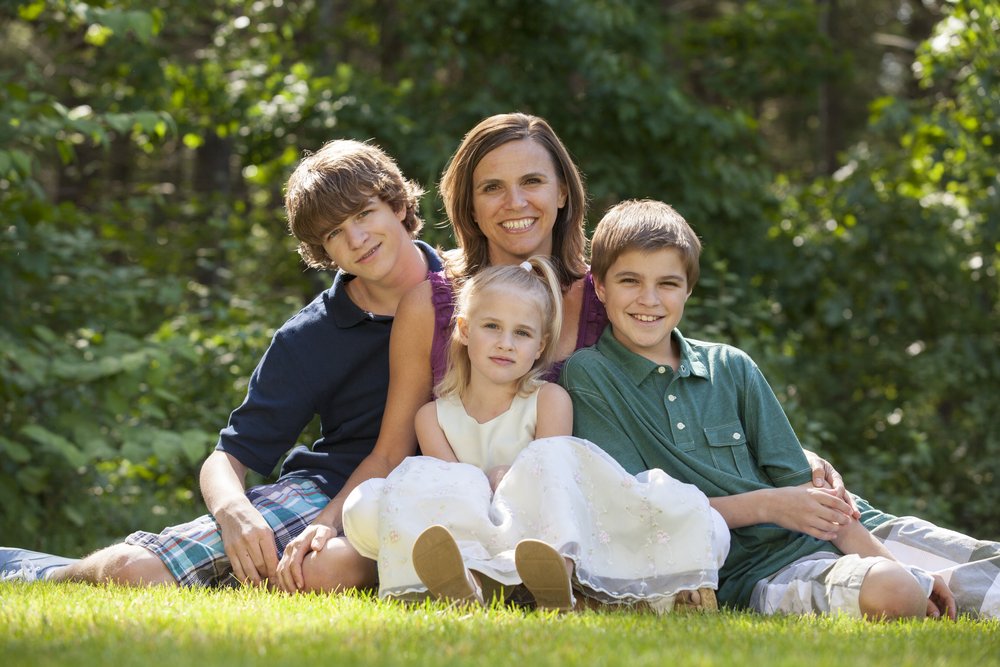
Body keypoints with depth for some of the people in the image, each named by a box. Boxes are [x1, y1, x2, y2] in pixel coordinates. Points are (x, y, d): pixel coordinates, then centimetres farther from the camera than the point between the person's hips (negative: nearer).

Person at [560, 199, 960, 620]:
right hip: (734, 581, -6)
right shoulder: (588, 375, 3)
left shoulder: (731, 367, 16)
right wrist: (766, 505, -9)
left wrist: (884, 560, 0)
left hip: (801, 550, 6)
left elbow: (799, 487, 13)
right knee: (888, 591, -32)